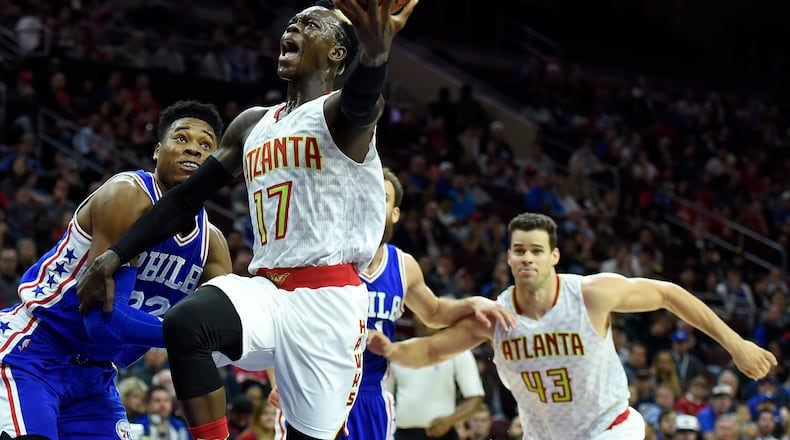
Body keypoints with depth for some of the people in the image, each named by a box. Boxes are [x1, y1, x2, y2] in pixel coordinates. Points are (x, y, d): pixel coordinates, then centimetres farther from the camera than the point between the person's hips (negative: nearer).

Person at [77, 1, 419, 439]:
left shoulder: (337, 111, -2)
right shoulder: (251, 124, 19)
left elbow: (361, 98, -28)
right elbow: (187, 196, 22)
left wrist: (375, 54, -54)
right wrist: (113, 257, 11)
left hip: (327, 297, -5)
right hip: (265, 288, 5)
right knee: (184, 323, -26)